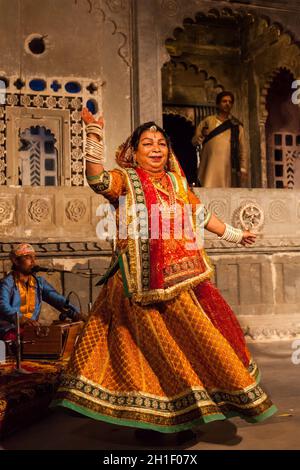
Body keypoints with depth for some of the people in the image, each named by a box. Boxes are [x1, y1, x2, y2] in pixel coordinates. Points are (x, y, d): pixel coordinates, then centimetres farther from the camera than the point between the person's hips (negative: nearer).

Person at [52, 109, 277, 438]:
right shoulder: (125, 179, -1)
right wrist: (94, 133, -31)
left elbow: (202, 215, 27)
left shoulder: (177, 182, 16)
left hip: (183, 276, 7)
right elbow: (97, 179, -23)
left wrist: (235, 235, 35)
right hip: (146, 280, -6)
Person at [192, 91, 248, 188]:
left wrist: (243, 169, 0)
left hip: (229, 168, 1)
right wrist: (202, 135, -9)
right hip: (211, 168, -1)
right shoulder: (207, 122, 14)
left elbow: (242, 150, 10)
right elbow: (194, 141, 13)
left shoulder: (236, 125, 15)